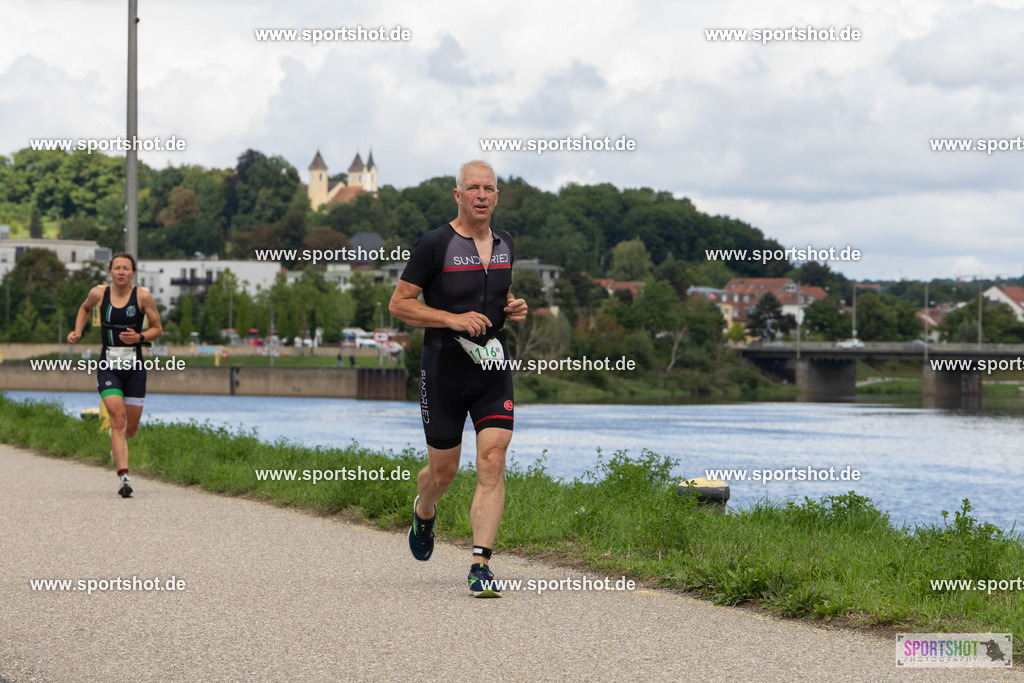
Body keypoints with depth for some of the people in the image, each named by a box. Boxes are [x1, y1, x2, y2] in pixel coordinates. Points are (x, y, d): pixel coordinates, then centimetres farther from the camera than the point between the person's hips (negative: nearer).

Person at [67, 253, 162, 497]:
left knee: (130, 429, 8)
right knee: (118, 419, -18)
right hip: (108, 367, 0)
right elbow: (85, 308, 24)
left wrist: (139, 337, -15)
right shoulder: (99, 293, 1)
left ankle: (116, 440, 47)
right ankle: (124, 477, -21)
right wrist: (77, 332, 9)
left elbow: (157, 328, 3)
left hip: (134, 368, 0)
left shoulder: (143, 296, -4)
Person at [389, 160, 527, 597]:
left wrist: (514, 308, 3)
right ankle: (424, 512, 44)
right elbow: (398, 303, -8)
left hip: (493, 366, 4)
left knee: (493, 464, -12)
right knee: (443, 470, 7)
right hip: (444, 368, -3)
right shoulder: (435, 244, -9)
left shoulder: (505, 244, 9)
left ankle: (480, 565, -12)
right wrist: (453, 318, -19)